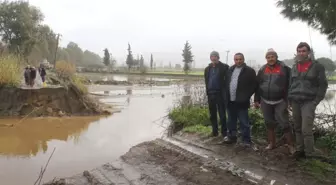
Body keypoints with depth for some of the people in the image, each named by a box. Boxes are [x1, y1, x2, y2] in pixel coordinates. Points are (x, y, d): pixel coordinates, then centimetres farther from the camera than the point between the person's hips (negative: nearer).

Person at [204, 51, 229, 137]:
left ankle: (224, 132, 6)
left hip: (220, 94, -4)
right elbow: (206, 81, 13)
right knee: (212, 114, 10)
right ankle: (214, 131, 20)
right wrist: (207, 92, 5)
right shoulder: (207, 69, 12)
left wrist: (225, 92, -12)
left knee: (222, 114, -1)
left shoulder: (224, 67, -2)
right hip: (210, 94, 5)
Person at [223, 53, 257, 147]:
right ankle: (232, 137, 31)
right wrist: (226, 96, 8)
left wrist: (246, 96, -12)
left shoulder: (249, 71, -6)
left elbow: (254, 85, -7)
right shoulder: (230, 69, 13)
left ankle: (246, 140, 10)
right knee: (231, 121, 17)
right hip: (230, 101, 6)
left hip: (241, 101, -6)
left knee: (244, 123, 0)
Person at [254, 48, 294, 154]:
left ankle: (291, 146, 9)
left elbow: (290, 84, -5)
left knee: (285, 124, -2)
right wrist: (256, 100, 8)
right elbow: (257, 85, 9)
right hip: (266, 102, 4)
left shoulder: (284, 68, -6)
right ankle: (271, 144, 26)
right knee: (269, 124, 13)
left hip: (280, 102, -4)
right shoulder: (262, 70, 5)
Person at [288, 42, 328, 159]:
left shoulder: (317, 66, -1)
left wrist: (316, 100, -9)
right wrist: (290, 98, 10)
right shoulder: (294, 67, 14)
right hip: (295, 102, 5)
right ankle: (300, 150, 22)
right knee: (297, 128, 10)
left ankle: (309, 154, 0)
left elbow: (323, 84, -2)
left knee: (306, 129, -10)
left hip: (308, 102, -5)